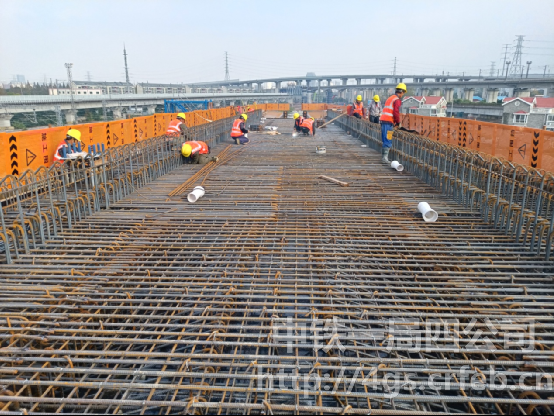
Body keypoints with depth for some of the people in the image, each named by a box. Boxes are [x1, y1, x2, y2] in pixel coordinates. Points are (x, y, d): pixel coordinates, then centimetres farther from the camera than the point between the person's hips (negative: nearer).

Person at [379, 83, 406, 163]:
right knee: (388, 140, -9)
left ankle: (384, 155, 15)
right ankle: (385, 157, -13)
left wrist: (394, 121, 20)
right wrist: (398, 122, -1)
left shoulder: (390, 98, 22)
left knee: (385, 139, 12)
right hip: (388, 121, -9)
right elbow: (396, 112, -14)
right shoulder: (397, 100, -7)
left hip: (383, 120, 9)